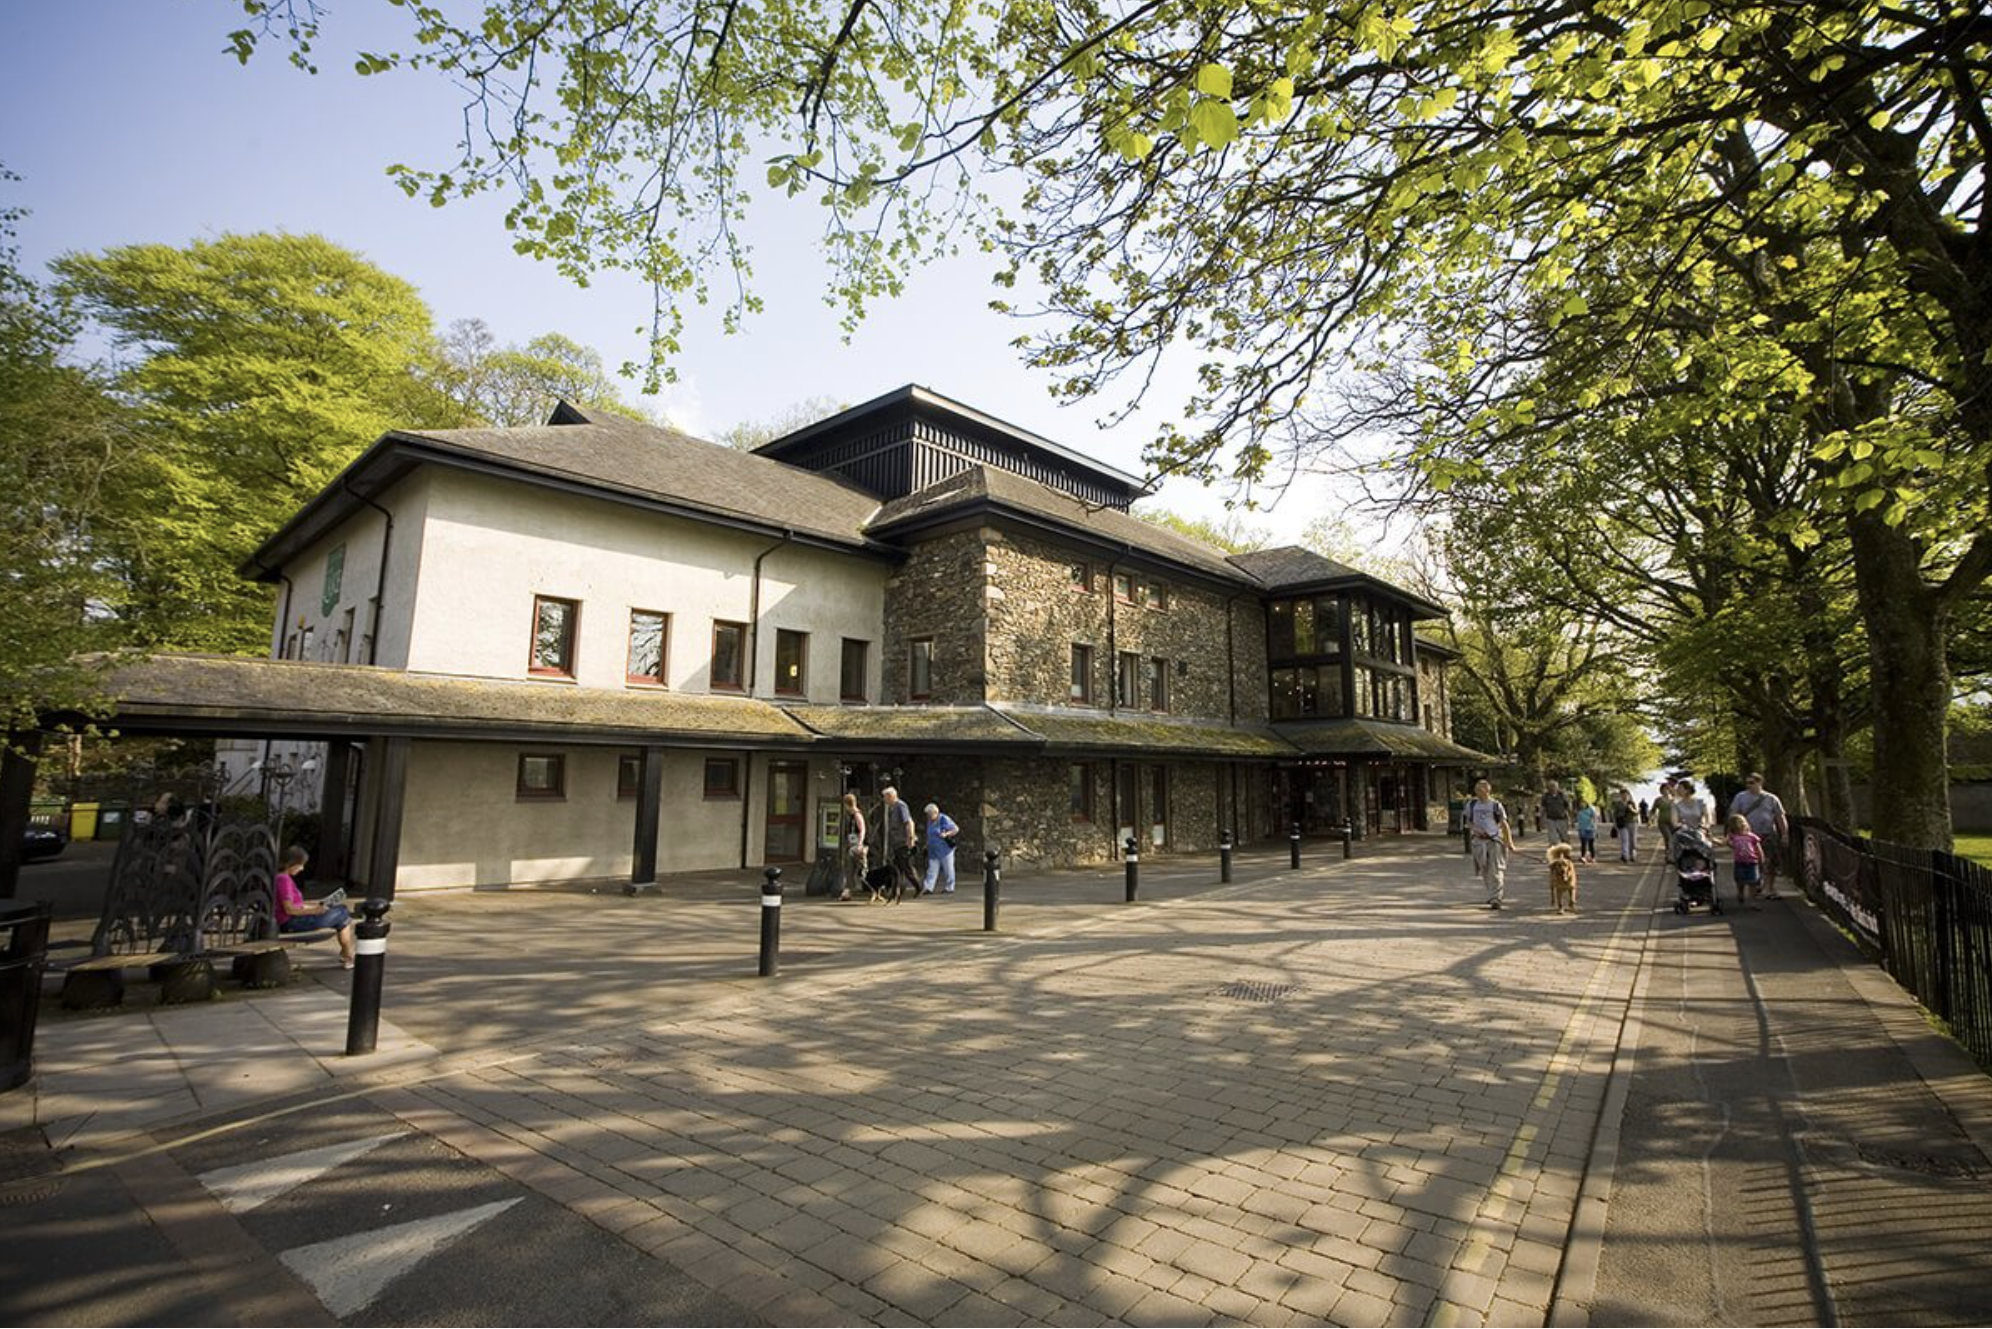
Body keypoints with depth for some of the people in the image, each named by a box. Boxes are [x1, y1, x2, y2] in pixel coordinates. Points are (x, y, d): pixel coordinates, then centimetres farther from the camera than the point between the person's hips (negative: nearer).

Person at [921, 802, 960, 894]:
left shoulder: (944, 819, -12)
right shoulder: (930, 821, 10)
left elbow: (956, 829, -12)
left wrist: (946, 834, -25)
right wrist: (928, 844, 14)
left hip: (945, 849, -6)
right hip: (933, 850, 6)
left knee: (948, 869, 2)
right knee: (932, 868, -2)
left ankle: (950, 888, 12)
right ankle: (929, 887, -8)